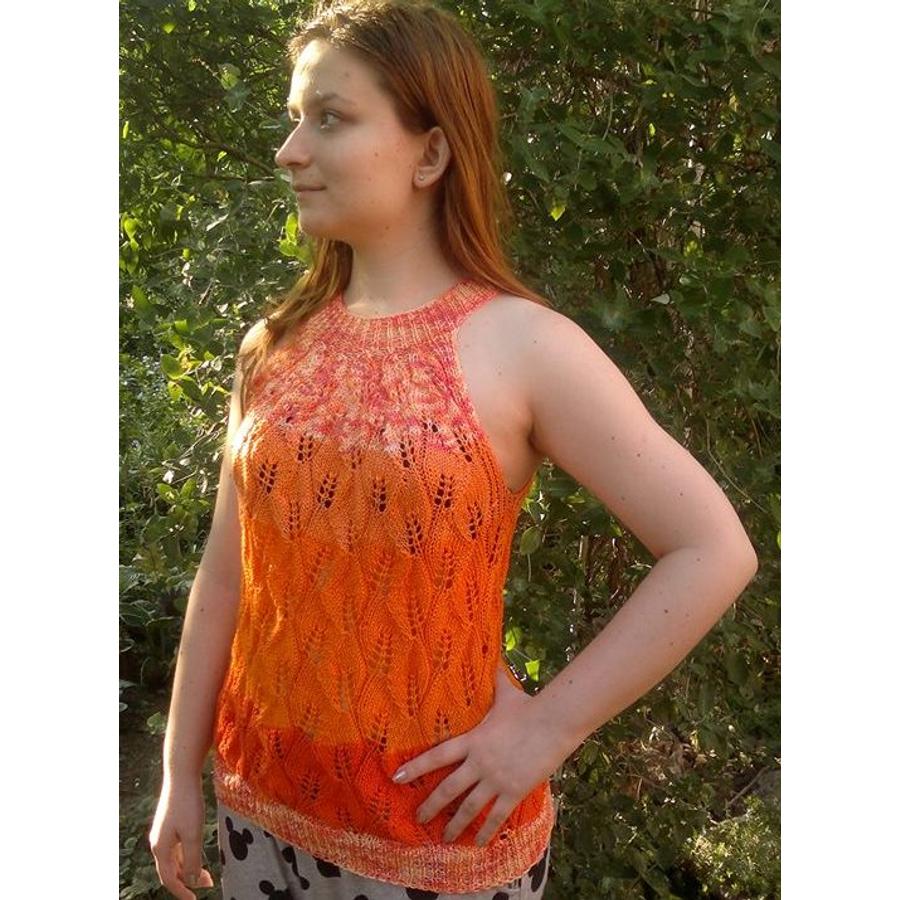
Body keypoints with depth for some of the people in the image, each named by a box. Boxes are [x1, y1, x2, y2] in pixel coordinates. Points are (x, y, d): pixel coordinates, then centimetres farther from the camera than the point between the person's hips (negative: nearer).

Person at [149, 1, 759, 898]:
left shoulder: (523, 346, -15)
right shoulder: (276, 345, -1)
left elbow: (714, 551, -14)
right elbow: (227, 572, 4)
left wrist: (548, 727, -14)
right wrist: (180, 775, 8)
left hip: (438, 821, -4)